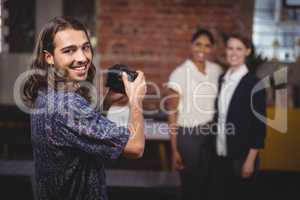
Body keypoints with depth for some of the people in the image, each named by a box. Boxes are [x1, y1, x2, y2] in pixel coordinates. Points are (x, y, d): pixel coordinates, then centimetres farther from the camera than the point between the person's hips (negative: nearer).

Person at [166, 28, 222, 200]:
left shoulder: (216, 70, 1)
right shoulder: (180, 73, -13)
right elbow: (172, 113, -10)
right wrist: (174, 149, -11)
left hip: (212, 133, 4)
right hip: (188, 135, -4)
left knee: (206, 181, 14)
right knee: (190, 184, 7)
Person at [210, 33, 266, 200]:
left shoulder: (254, 83, -11)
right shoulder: (222, 79, 7)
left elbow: (259, 124, -12)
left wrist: (250, 160, -14)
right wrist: (214, 148, 8)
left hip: (241, 156, -5)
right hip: (220, 154, 5)